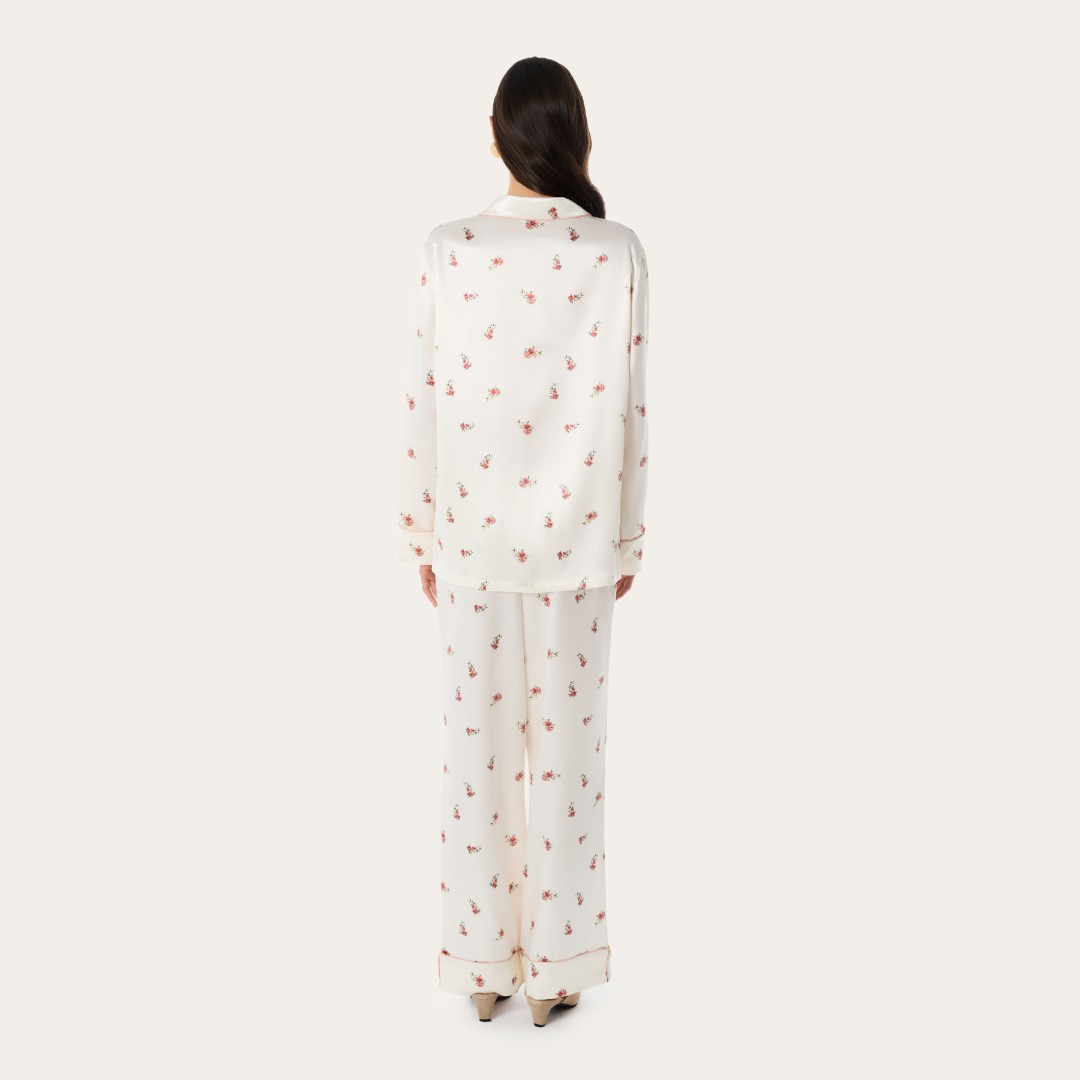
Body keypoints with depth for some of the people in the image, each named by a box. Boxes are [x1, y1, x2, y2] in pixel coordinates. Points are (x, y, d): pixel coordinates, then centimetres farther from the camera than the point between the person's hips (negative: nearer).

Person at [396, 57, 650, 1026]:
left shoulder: (450, 250, -8)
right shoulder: (617, 253, -9)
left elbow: (425, 406, -5)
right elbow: (630, 409, -5)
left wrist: (421, 534, 6)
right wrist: (628, 539, 6)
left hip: (475, 534, 0)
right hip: (573, 537, 0)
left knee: (480, 745, 11)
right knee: (566, 746, 10)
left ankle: (485, 961, 23)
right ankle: (555, 967, 21)